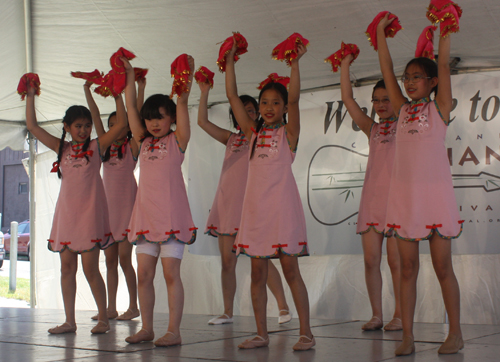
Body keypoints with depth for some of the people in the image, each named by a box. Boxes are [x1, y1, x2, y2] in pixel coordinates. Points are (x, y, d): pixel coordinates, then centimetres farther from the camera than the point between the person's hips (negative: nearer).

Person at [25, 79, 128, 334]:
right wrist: (30, 96, 10)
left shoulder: (97, 146, 2)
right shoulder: (61, 148, 12)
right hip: (66, 212, 5)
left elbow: (121, 124, -7)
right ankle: (69, 321, 12)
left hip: (90, 212, -5)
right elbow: (32, 126, 13)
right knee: (67, 267, 5)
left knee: (90, 268, -5)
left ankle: (103, 318, 7)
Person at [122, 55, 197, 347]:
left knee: (171, 272, -5)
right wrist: (130, 76, 13)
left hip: (171, 213, -5)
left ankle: (174, 331, -1)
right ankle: (147, 328, 16)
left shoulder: (178, 140, 3)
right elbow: (131, 106, 15)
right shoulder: (144, 142, 15)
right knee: (144, 274, 6)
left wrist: (187, 74, -9)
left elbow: (182, 103, -5)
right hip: (146, 213, 6)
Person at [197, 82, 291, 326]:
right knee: (227, 261, 5)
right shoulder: (231, 138, 18)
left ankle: (283, 307, -2)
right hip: (227, 200, 5)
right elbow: (202, 121, 14)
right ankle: (227, 313, 13)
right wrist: (204, 93, 9)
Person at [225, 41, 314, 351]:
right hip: (256, 207, 5)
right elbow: (233, 96, 10)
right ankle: (262, 334, 13)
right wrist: (229, 61, 7)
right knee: (258, 272, 6)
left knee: (290, 268, -4)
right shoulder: (254, 133, 12)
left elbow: (294, 98, -13)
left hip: (282, 206, -5)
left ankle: (306, 333, 3)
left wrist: (295, 63, -16)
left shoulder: (288, 133, 1)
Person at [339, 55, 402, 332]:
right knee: (370, 259, 1)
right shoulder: (372, 129, 15)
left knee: (395, 259, -4)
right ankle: (376, 315, 9)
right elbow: (348, 99, 12)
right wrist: (345, 64, 10)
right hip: (371, 197, 4)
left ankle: (400, 315, 5)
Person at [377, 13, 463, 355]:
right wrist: (381, 32, 14)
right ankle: (408, 337, 7)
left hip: (435, 192, -4)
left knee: (443, 267, 2)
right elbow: (386, 69, 12)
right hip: (404, 194, 4)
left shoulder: (439, 106, 3)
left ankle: (455, 333, 12)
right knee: (408, 268, 4)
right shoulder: (403, 109, 12)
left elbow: (444, 65, -4)